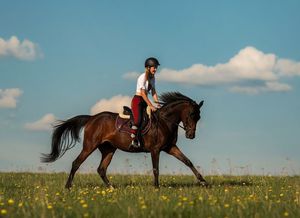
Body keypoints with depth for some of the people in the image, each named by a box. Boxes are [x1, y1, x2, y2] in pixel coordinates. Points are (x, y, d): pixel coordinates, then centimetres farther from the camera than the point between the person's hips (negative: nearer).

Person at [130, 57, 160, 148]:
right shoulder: (142, 77, -16)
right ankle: (133, 141, -21)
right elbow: (143, 94, -20)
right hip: (137, 100, -8)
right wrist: (151, 106, -23)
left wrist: (158, 104, -2)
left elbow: (153, 92, 10)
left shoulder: (152, 78, 9)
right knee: (138, 120, -24)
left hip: (145, 101, 9)